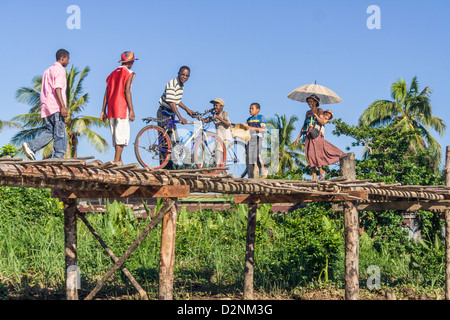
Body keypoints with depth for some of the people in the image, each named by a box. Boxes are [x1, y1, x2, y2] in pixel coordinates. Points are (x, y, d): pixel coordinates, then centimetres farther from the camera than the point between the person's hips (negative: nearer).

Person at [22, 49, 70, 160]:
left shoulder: (48, 71, 26)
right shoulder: (60, 70, -3)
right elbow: (57, 88, -16)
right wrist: (63, 106, -22)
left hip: (46, 107, 9)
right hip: (56, 106, -9)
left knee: (50, 131, 6)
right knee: (60, 132, -8)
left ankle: (31, 146, -9)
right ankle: (58, 157, -11)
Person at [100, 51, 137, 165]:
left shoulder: (112, 74, 18)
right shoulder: (129, 73, -2)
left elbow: (106, 93, 14)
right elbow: (127, 91, -12)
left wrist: (103, 111, 14)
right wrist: (131, 110, -13)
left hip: (111, 109, 7)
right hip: (122, 108, -7)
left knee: (116, 135, 11)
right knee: (122, 135, -7)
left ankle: (119, 160, 12)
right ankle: (116, 161, -15)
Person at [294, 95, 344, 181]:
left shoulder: (319, 110, 6)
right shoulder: (308, 112, 20)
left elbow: (322, 122, -7)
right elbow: (304, 126, 22)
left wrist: (315, 114, -9)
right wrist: (298, 137, 18)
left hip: (316, 135, -5)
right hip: (308, 136, 5)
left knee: (315, 154, -13)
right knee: (310, 155, -3)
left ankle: (321, 172, 2)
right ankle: (314, 176, -5)